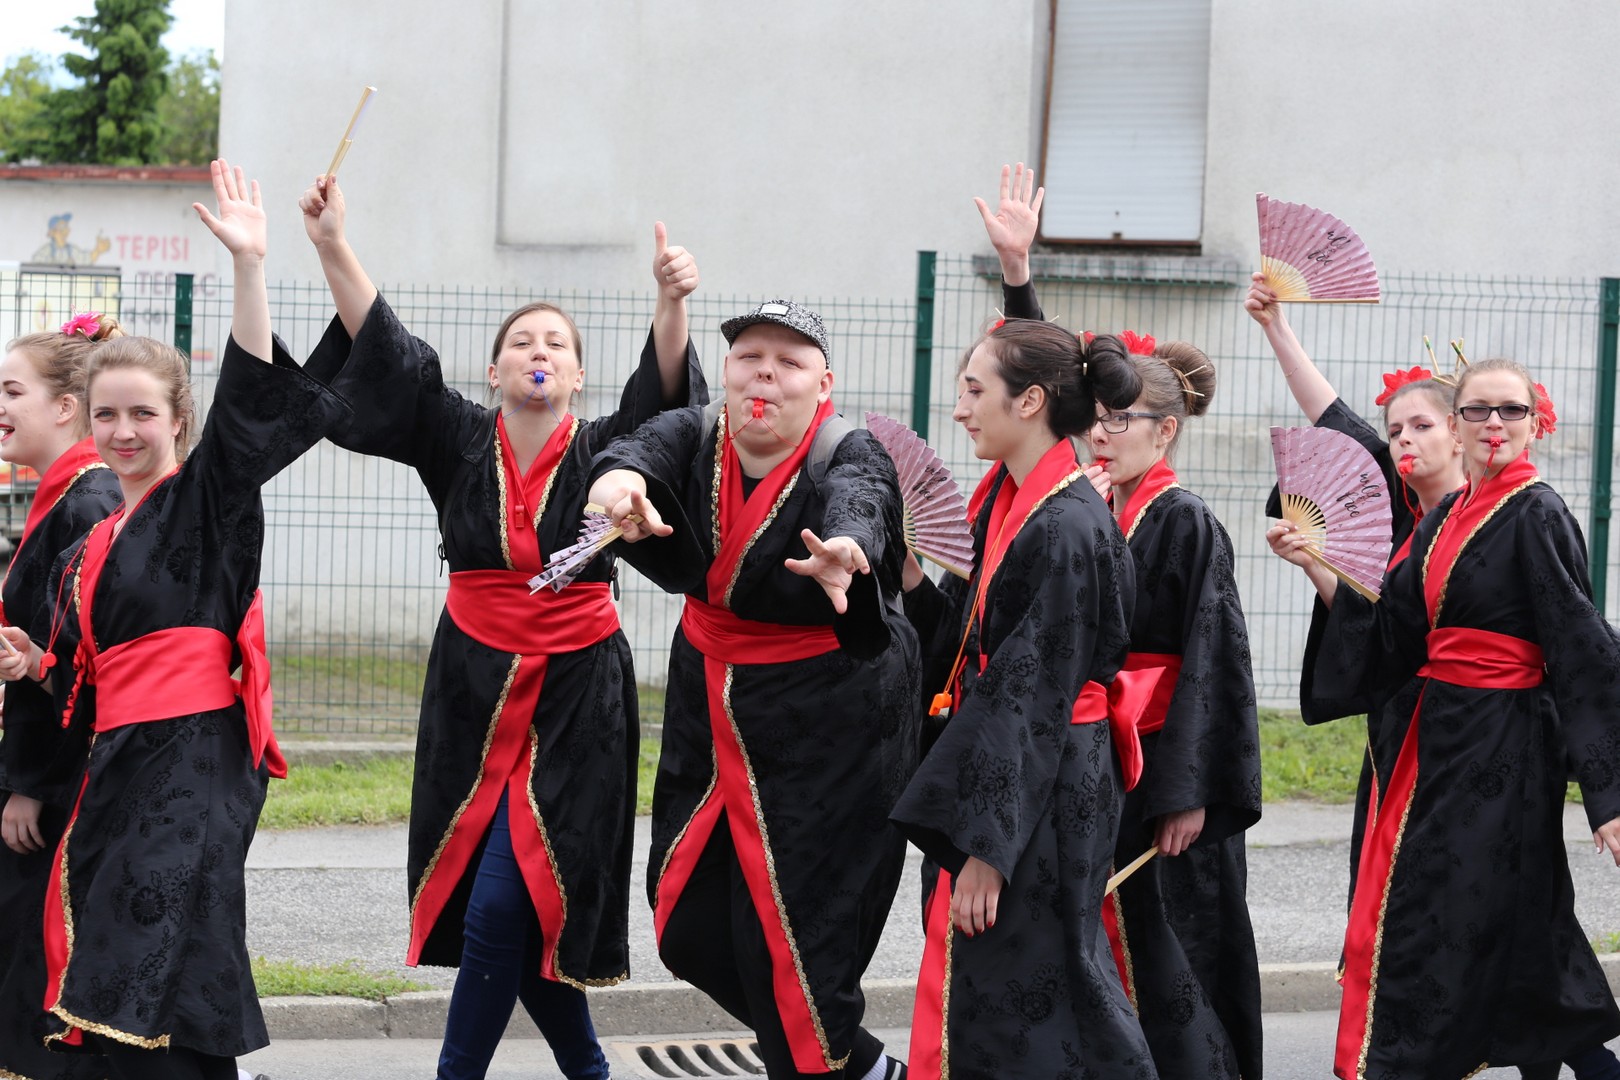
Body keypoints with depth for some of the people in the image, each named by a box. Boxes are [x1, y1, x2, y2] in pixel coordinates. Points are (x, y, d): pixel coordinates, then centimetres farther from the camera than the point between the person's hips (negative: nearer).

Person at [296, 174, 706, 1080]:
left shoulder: (601, 452, -4)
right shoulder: (460, 442, 0)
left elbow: (659, 396, -22)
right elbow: (385, 354, -9)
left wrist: (673, 303, -40)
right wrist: (334, 248, -21)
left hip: (575, 700, -3)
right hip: (475, 693, 3)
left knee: (499, 907, -9)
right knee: (534, 909, 9)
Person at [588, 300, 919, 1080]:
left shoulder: (849, 458, -18)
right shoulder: (697, 437, -5)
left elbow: (856, 512, -41)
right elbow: (642, 451, -26)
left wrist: (843, 558, -66)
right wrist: (619, 484, -51)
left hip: (830, 728, -6)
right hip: (711, 714, 6)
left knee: (793, 931, -7)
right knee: (690, 929, 11)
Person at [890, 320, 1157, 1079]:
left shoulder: (1067, 527, -19)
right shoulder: (1005, 503, 9)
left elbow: (1035, 700, -20)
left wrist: (988, 847, -21)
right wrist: (913, 579, 0)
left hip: (1045, 797, -9)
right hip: (996, 766, 9)